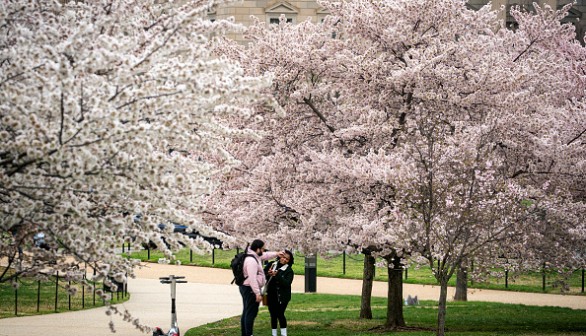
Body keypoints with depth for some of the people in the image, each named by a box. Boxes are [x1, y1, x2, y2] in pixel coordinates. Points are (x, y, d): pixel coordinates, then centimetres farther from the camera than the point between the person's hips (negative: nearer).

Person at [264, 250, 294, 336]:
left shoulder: (289, 270, -5)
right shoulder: (271, 265, 5)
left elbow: (287, 283, -17)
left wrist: (277, 275, -26)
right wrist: (268, 274, -13)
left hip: (282, 296, -4)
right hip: (271, 295, 4)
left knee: (280, 314, -9)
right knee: (273, 315, 9)